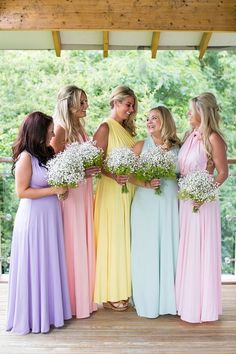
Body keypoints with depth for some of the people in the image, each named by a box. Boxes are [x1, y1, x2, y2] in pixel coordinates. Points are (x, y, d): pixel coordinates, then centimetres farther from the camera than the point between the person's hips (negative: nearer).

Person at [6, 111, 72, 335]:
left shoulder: (46, 153, 7)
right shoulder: (26, 157, -15)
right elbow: (21, 191, -16)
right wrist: (53, 190, -18)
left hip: (50, 216, 8)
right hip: (34, 218, -8)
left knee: (50, 263, 15)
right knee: (35, 266, 5)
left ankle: (49, 309, 31)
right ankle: (33, 316, 22)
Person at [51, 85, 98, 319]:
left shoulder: (80, 128, 12)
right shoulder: (61, 129, -13)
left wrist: (93, 168, 8)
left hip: (84, 192, 8)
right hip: (70, 192, -8)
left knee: (85, 243, 15)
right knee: (72, 245, 2)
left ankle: (85, 296, 29)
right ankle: (73, 302, 18)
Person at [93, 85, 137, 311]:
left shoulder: (125, 128, 15)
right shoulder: (105, 127, -8)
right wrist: (114, 176, -28)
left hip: (129, 190, 8)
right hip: (112, 190, -8)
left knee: (125, 237, 12)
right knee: (113, 238, -1)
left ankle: (124, 288, 24)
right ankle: (111, 294, 11)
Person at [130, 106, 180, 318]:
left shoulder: (177, 148, 7)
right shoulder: (141, 146, 3)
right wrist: (146, 184, -17)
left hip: (170, 204, 2)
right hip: (146, 204, -1)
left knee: (168, 249, 6)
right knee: (147, 251, 2)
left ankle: (168, 299, 21)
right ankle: (148, 301, 16)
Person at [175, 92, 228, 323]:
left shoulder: (213, 138, -12)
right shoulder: (191, 136, 10)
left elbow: (223, 172, -12)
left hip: (202, 201, -8)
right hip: (185, 199, 8)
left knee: (200, 251, 2)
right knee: (186, 250, 15)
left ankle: (201, 307, 18)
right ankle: (187, 301, 30)